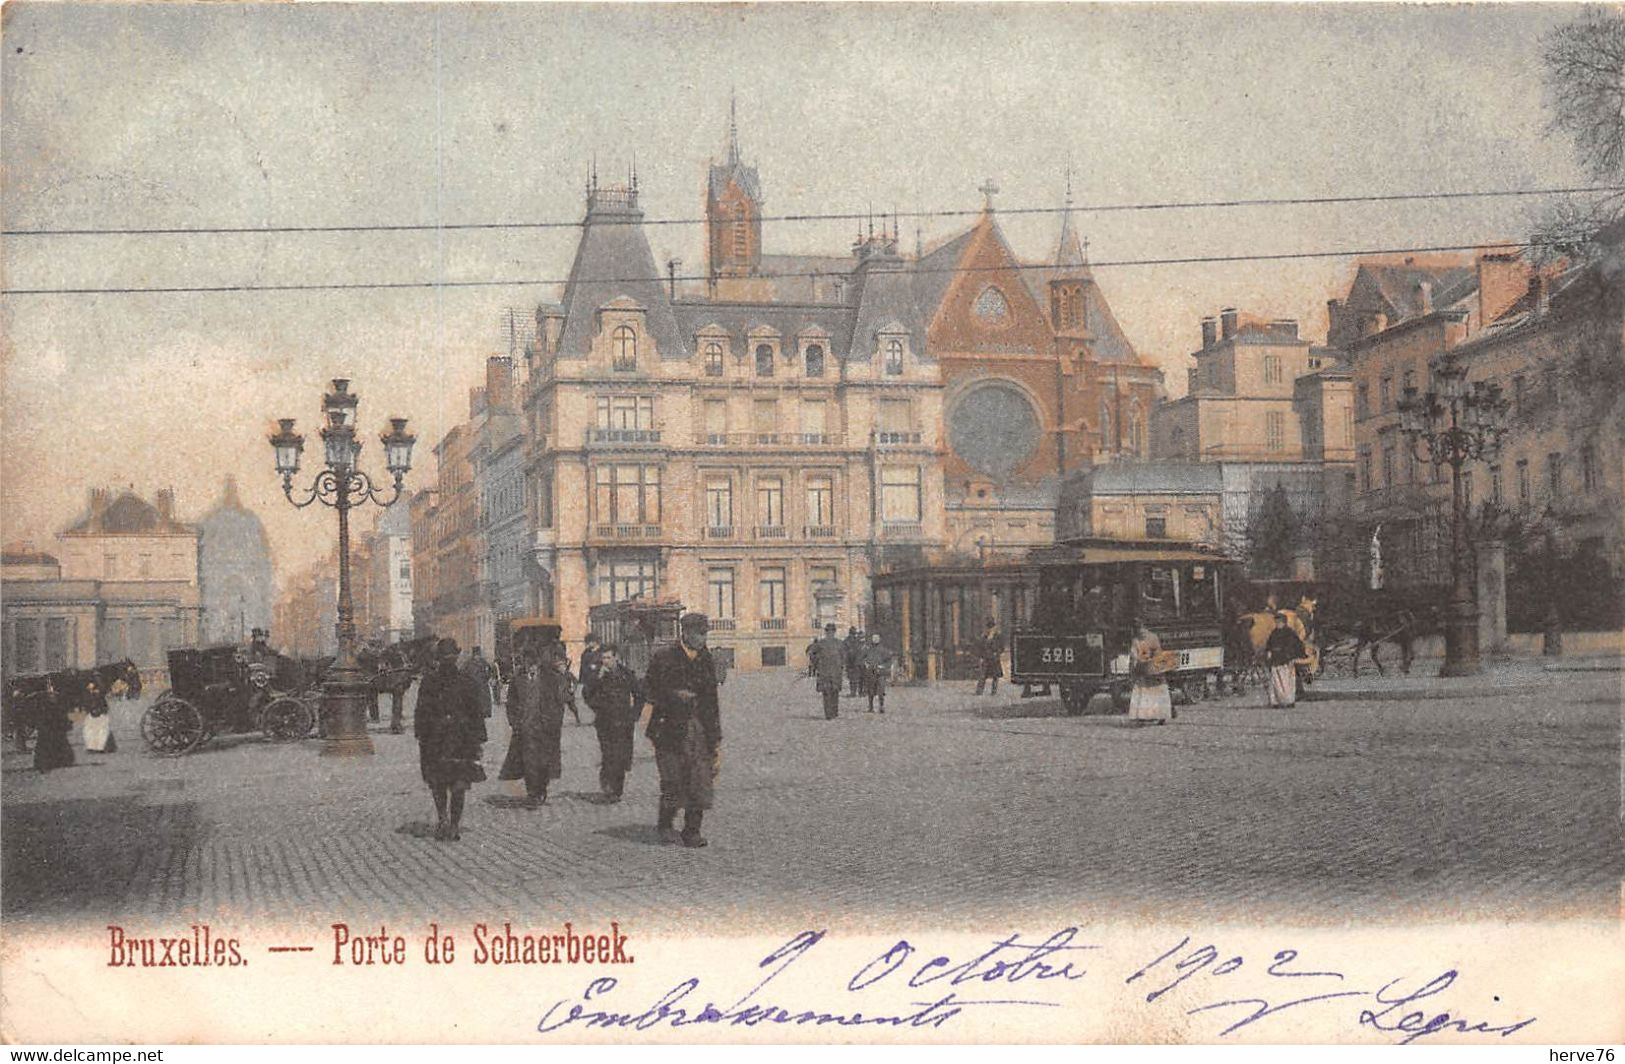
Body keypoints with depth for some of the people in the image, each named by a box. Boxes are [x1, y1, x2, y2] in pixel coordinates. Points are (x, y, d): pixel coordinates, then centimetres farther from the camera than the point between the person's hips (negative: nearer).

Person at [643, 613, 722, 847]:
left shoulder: (707, 662, 13)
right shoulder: (664, 658, -2)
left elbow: (712, 702, 17)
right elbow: (648, 690, 1)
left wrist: (716, 739, 14)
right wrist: (674, 696, -12)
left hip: (699, 729, 4)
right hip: (670, 729, -4)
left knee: (700, 782, -2)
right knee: (673, 782, -6)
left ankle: (692, 832, 6)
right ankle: (665, 825, 15)